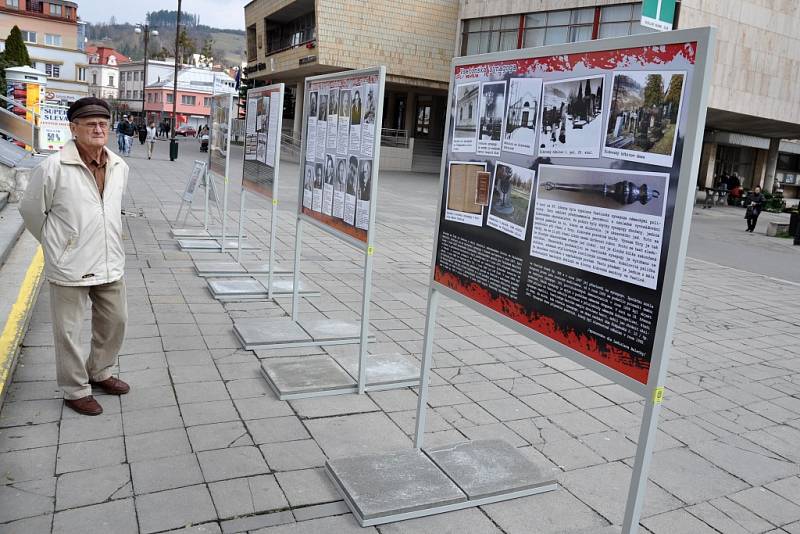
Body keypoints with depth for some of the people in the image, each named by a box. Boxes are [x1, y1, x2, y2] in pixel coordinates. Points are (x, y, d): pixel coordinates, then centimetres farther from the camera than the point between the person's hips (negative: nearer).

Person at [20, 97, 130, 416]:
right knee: (68, 331, 7)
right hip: (70, 267, -5)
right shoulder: (53, 167, -14)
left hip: (110, 264, 6)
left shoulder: (119, 167, 2)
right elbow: (31, 210, -2)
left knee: (115, 321, 18)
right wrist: (56, 245, 8)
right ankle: (75, 391, 25)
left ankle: (100, 373, 40)